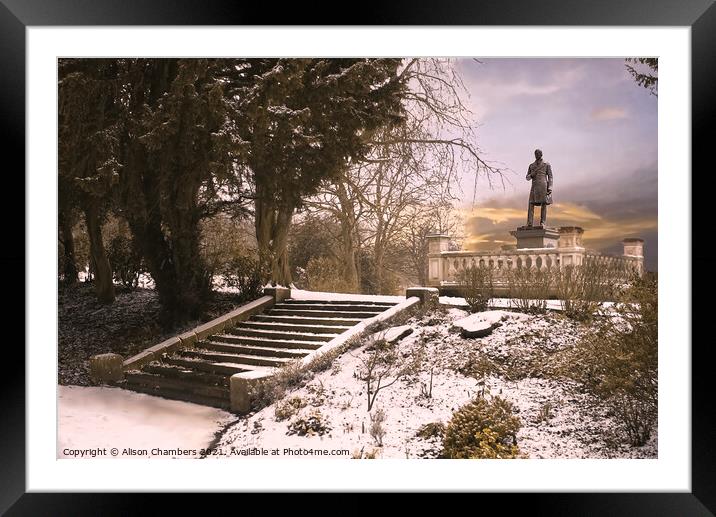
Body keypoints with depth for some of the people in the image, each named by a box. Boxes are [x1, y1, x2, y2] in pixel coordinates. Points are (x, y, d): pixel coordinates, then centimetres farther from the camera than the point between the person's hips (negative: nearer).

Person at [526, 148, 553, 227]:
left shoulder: (547, 165, 7)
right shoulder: (531, 165, 17)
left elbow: (550, 177, 2)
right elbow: (527, 178, 17)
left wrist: (550, 188, -9)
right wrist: (532, 175, -6)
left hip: (543, 186, -3)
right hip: (534, 187, 3)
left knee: (543, 204, -5)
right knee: (531, 205, -7)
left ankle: (542, 223, -4)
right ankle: (529, 224, -9)